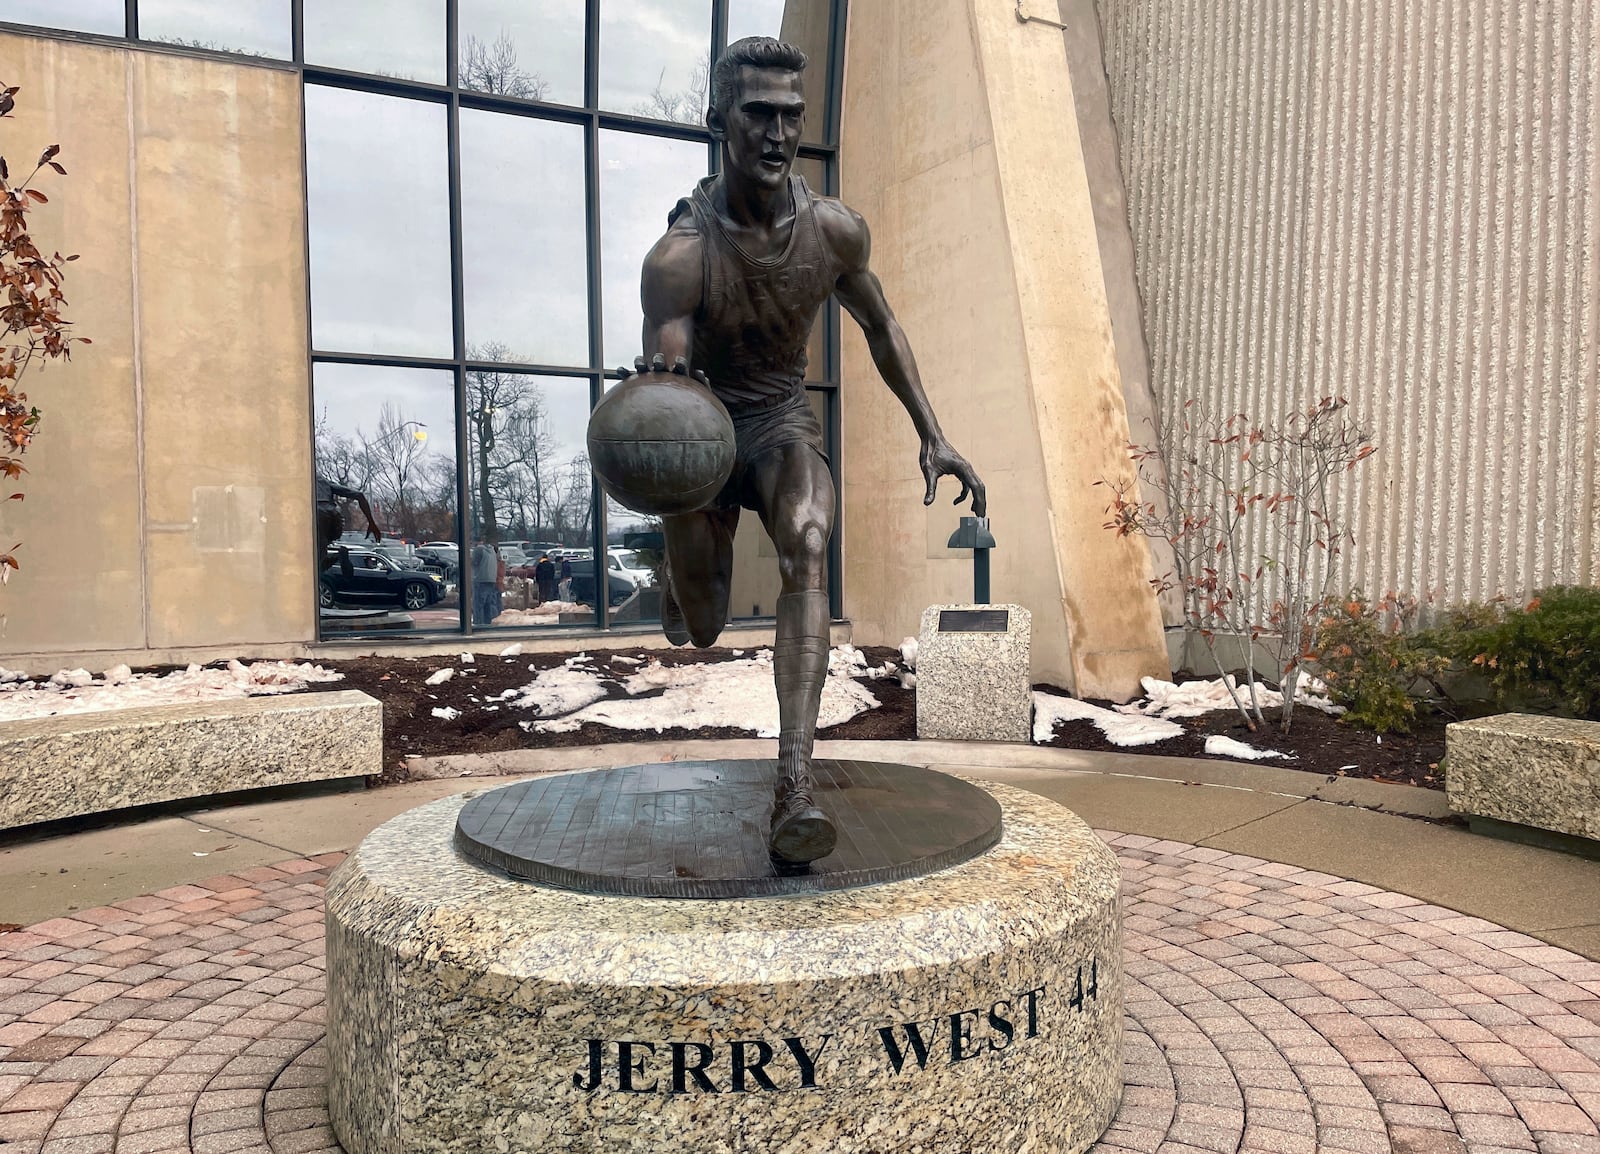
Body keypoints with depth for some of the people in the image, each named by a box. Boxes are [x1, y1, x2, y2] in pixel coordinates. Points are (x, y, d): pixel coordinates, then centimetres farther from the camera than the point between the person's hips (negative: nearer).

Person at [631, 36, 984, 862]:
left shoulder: (835, 232, -12)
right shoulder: (679, 257, -24)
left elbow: (881, 328, 5)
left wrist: (932, 435, 2)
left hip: (784, 421, 1)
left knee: (807, 548, -31)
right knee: (703, 634, 6)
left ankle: (794, 789, -38)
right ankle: (682, 581, 49)